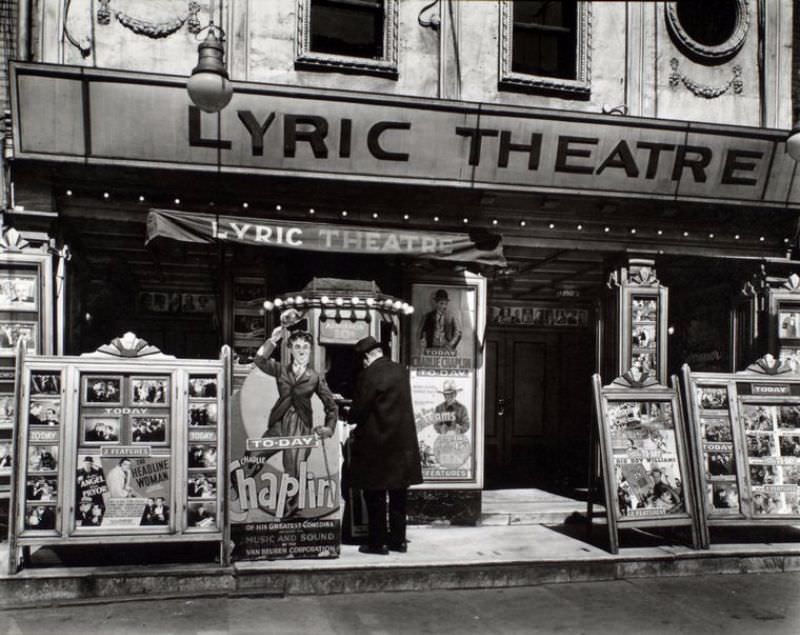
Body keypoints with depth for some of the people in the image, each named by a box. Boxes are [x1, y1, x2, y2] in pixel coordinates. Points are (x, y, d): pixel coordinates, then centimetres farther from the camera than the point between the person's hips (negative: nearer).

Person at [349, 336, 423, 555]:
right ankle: (398, 539, 21)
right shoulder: (401, 371, 6)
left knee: (375, 495, 3)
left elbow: (358, 409, -14)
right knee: (398, 494, 14)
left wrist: (352, 419, 9)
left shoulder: (369, 375, -16)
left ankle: (378, 542, 8)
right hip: (402, 443, 7)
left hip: (377, 442, -7)